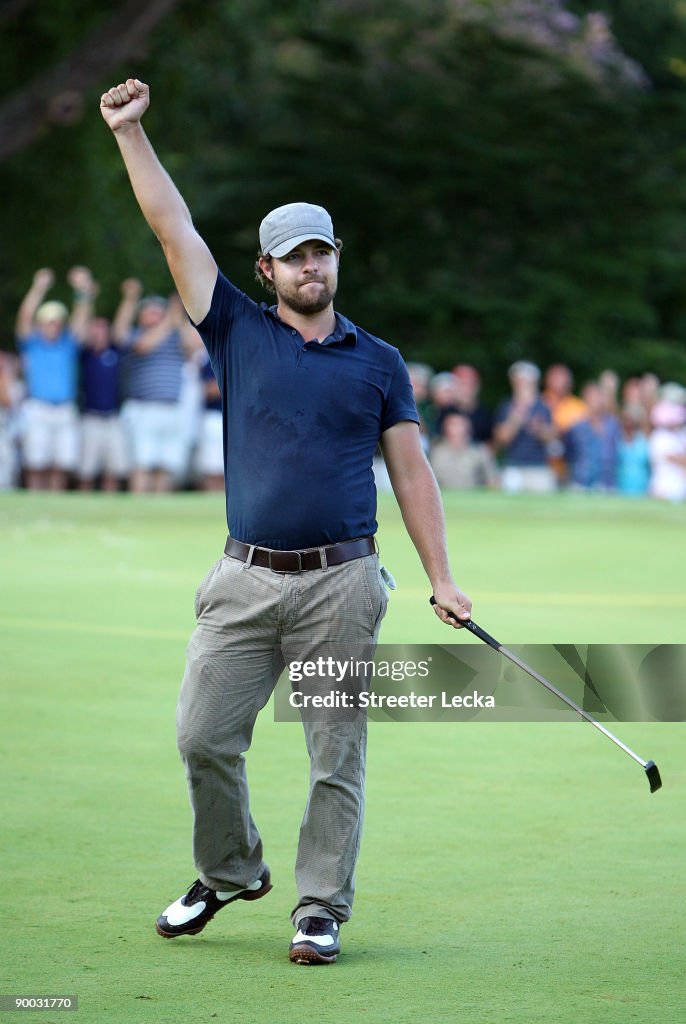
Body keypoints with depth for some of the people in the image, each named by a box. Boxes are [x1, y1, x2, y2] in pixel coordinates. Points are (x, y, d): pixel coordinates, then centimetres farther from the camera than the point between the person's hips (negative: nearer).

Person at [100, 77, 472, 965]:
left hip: (340, 583, -1)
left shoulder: (378, 362, 8)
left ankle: (321, 910, 6)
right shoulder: (239, 333, 9)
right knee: (204, 737, 0)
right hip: (245, 580, 1)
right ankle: (227, 874, 22)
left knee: (336, 758, -2)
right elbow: (174, 228, 5)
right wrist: (130, 132, -1)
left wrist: (442, 579, 1)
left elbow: (411, 472, 8)